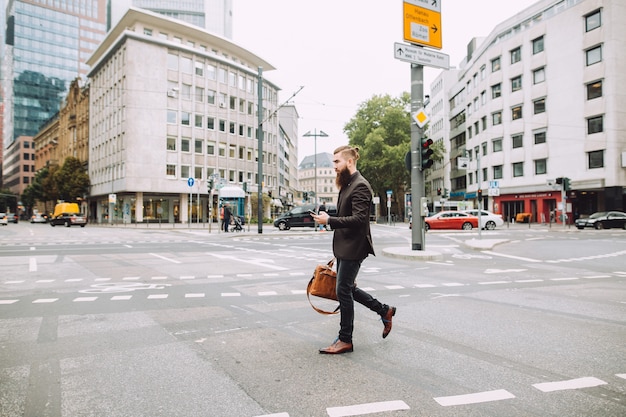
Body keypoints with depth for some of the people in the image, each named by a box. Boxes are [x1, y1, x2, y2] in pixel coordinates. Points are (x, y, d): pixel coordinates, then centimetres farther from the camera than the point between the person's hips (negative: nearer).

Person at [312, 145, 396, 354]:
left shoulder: (360, 186, -16)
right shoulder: (346, 184, 14)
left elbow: (359, 219, -24)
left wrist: (329, 220, -23)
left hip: (353, 248, -10)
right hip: (343, 247, 10)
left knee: (344, 291, -3)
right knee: (348, 288, 16)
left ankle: (345, 340, 11)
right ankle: (384, 311, 32)